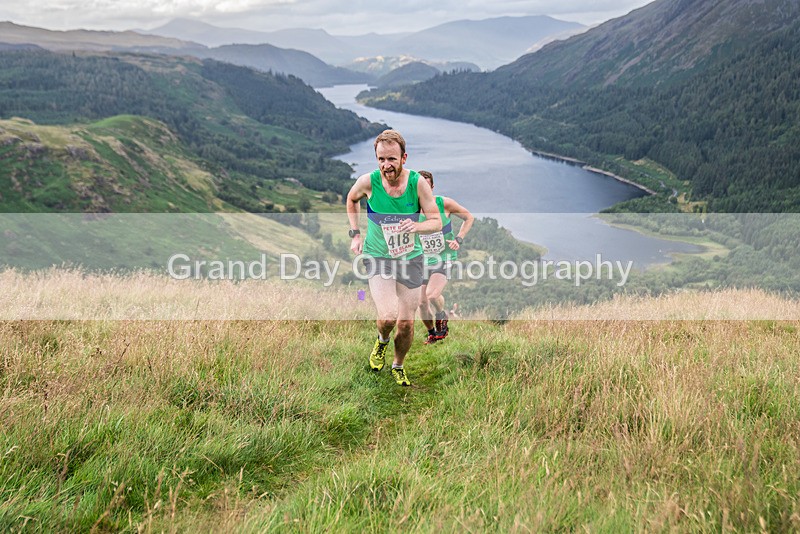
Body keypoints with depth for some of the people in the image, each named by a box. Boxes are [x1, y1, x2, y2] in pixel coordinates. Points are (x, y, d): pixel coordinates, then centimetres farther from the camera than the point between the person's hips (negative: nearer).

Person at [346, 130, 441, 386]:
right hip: (377, 257, -1)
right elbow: (351, 199, 11)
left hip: (410, 258, 2)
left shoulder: (418, 183, -14)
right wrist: (355, 234, 5)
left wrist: (417, 226, -31)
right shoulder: (368, 182, -13)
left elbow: (437, 221, -9)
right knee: (388, 316, -22)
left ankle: (398, 366, 36)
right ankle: (382, 341, 16)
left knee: (406, 323, 7)